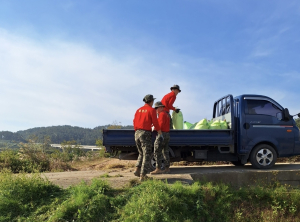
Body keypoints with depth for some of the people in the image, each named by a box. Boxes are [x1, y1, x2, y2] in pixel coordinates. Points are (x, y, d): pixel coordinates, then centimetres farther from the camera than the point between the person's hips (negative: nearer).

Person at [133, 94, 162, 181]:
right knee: (146, 154, -1)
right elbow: (155, 122, -5)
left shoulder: (139, 110, 15)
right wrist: (159, 131, 12)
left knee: (141, 153, 20)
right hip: (146, 133, -6)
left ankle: (137, 169, 5)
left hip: (137, 133, 6)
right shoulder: (152, 110, -3)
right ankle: (142, 175, -6)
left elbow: (135, 122, 14)